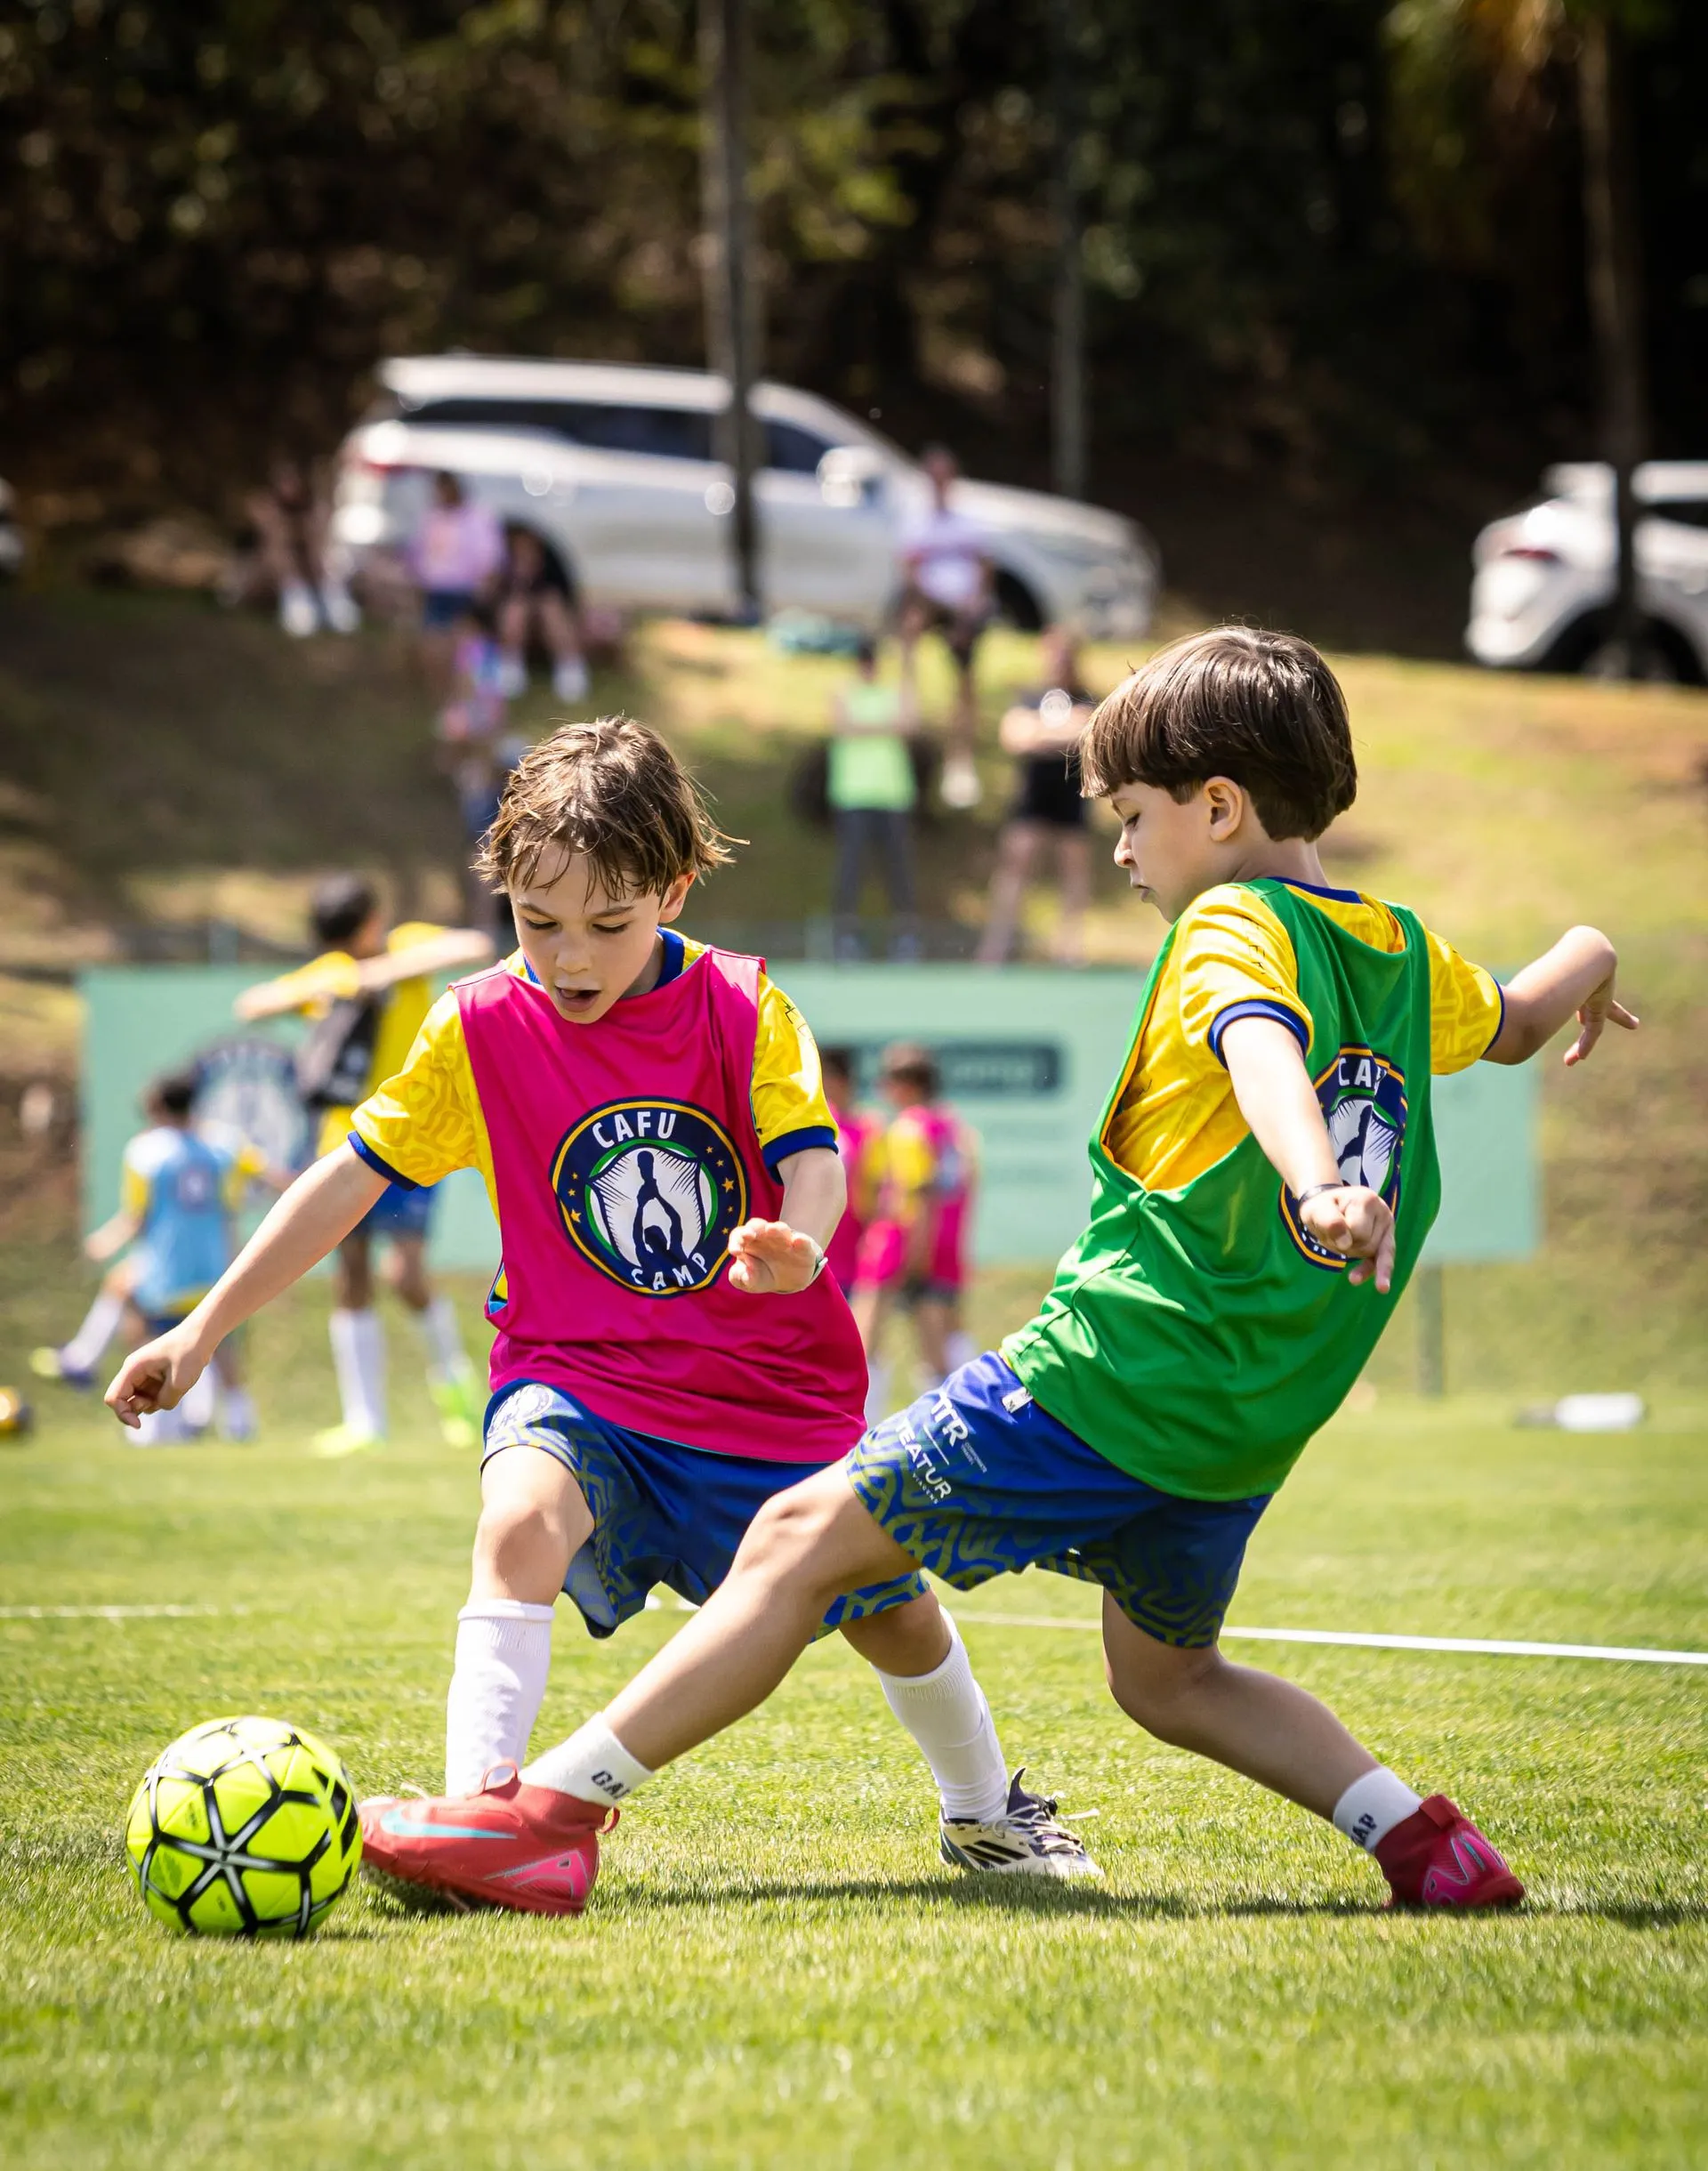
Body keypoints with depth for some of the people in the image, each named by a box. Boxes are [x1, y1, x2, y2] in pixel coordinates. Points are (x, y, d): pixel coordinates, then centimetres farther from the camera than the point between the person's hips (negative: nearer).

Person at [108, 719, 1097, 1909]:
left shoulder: (743, 1007, -7)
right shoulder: (481, 1027, -6)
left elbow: (813, 1157, -16)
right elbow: (351, 1176, -3)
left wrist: (794, 1243, -41)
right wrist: (203, 1330, -5)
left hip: (774, 1389, 1)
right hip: (580, 1379, -1)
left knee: (891, 1611, 11)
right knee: (524, 1512, -33)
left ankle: (985, 1809, 40)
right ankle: (481, 1807, -39)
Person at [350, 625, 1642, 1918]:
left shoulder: (1236, 927, -9)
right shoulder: (1405, 954, 15)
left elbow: (1262, 1046, -31)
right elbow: (1513, 1027, 37)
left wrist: (1316, 1184, -52)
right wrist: (1586, 962, 60)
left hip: (1112, 1376, -8)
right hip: (1255, 1426, 8)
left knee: (803, 1542, -5)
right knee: (1169, 1679, 27)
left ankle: (555, 1806, -9)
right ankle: (1421, 1838, 10)